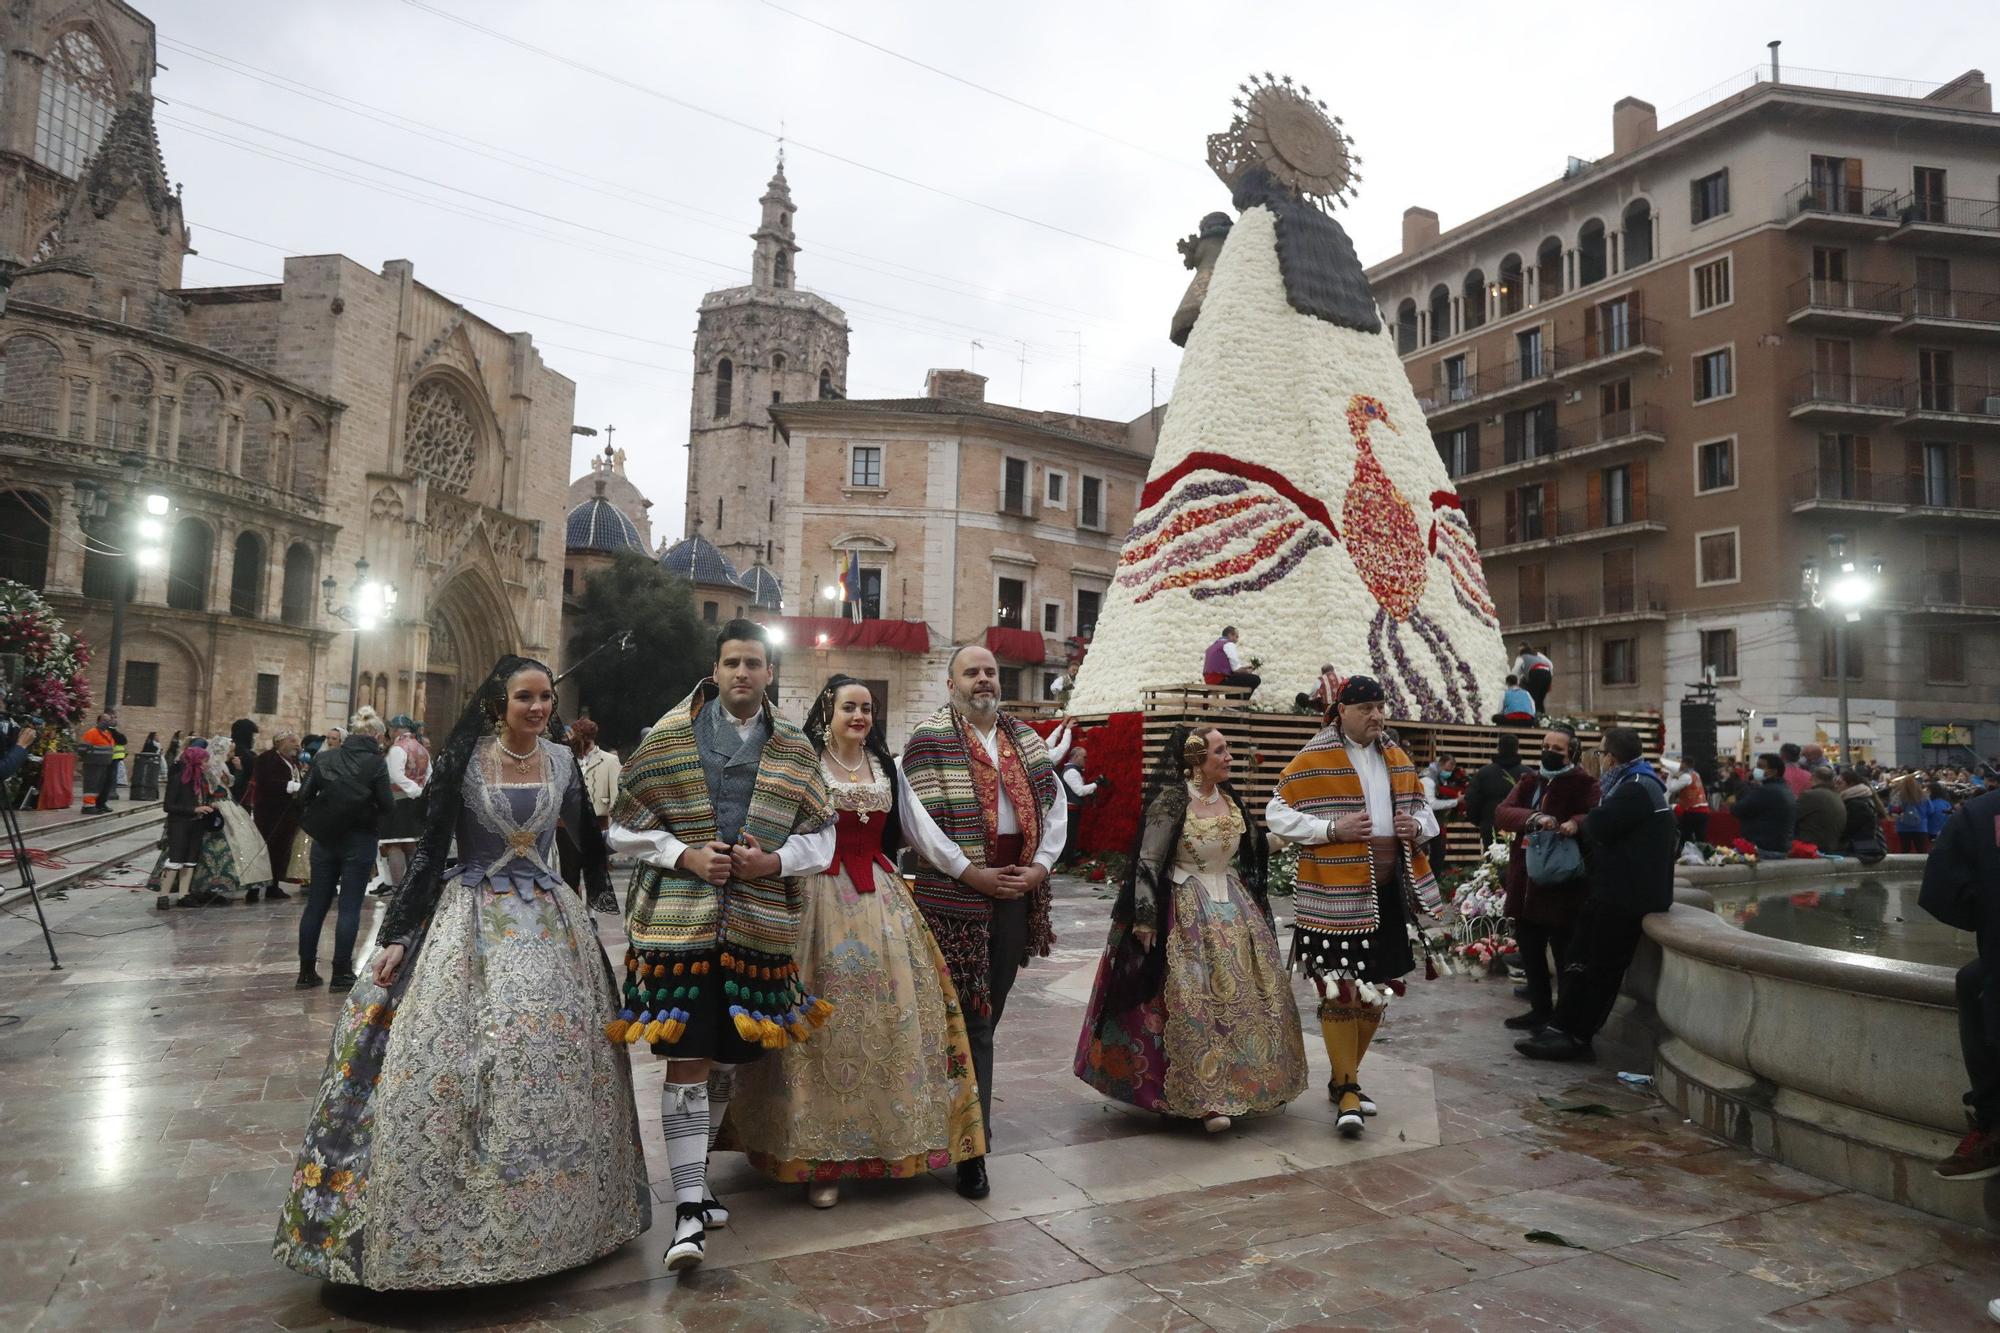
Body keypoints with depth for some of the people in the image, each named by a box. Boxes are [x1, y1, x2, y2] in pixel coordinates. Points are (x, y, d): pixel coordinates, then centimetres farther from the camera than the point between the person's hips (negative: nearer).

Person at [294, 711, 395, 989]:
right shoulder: (375, 763, -11)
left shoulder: (324, 758, 2)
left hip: (325, 839, 4)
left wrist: (311, 824, 11)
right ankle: (341, 974, 4)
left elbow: (304, 795, 0)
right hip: (359, 840, -4)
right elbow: (387, 804, -12)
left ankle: (306, 972, 16)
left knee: (316, 904, 11)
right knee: (350, 907, 2)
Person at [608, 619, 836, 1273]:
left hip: (758, 924, 3)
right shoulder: (670, 737, 2)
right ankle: (689, 1208, 3)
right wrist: (685, 856, -10)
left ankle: (694, 1174, 35)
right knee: (687, 1060, -5)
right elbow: (626, 827, 4)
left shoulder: (795, 749, 8)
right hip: (678, 920, -3)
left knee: (728, 1057, 13)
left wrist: (775, 862, -8)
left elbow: (820, 836, 11)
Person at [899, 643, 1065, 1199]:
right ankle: (971, 1151, 4)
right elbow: (916, 817, -12)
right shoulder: (928, 738, -4)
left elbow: (1055, 804, 15)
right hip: (955, 895, -5)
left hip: (1018, 891, 5)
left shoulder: (1026, 740, 14)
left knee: (985, 1018, 14)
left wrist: (1041, 865, 0)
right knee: (970, 1023, -4)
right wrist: (973, 873, -14)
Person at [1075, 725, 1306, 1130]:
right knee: (1197, 1002, -9)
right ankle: (1204, 1097, -4)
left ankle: (1252, 1082, 23)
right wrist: (1145, 918, -17)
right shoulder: (1170, 801, -13)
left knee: (1251, 992, 9)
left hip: (1234, 910, 7)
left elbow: (1251, 851, 20)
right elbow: (1148, 863, -14)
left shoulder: (1230, 800, 8)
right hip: (1187, 912, -7)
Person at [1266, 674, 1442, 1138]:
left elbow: (1424, 811, 24)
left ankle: (1346, 1077, 29)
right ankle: (1347, 1091, 8)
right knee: (1340, 992, -6)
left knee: (1376, 991, 12)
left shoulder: (1398, 759, 13)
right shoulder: (1313, 760, -6)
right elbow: (1277, 814, -7)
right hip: (1336, 895, -6)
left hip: (1388, 892, 6)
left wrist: (1417, 826, 0)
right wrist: (1332, 829, -18)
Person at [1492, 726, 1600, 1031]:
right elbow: (1501, 814, -2)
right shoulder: (1529, 780, 13)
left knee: (1564, 951, 0)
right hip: (1526, 880, 7)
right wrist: (1534, 817, -21)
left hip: (1562, 883, -6)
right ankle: (1540, 1009, 30)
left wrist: (1576, 823, -41)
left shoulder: (1582, 782, -3)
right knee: (1529, 947, 16)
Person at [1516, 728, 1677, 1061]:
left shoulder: (1635, 789, -18)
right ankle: (1563, 1028, 13)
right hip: (1617, 891, 10)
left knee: (1602, 968, -3)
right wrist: (1583, 824, 3)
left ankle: (1576, 1037, 2)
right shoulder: (1640, 783, 17)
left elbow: (1598, 827, -23)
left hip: (1625, 896, -10)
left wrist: (1581, 821, -3)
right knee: (1582, 957, 10)